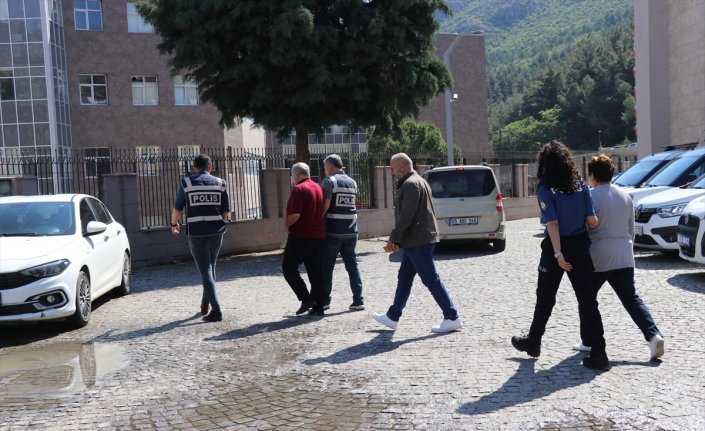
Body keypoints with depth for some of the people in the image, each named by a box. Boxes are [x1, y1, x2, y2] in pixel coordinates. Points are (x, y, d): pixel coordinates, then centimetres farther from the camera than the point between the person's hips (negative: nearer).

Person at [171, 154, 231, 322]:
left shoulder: (186, 183, -1)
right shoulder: (220, 183, 3)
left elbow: (177, 209, 3)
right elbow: (226, 213, 2)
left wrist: (174, 224, 22)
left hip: (197, 234, -2)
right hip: (216, 233, 3)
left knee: (206, 271, 1)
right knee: (211, 268, 20)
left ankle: (216, 310, -7)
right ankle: (205, 305, 31)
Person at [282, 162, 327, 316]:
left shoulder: (299, 189, -13)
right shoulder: (318, 188, 12)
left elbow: (295, 214, -22)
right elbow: (322, 211, 18)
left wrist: (286, 224, -5)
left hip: (300, 236, -7)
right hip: (318, 236, 8)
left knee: (289, 268, 5)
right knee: (316, 271, 9)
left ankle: (306, 299, -5)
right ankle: (318, 306, 10)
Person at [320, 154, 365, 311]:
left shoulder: (329, 181, -8)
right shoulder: (352, 182, 13)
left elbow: (325, 206, -14)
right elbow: (351, 205, 14)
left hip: (333, 231, -6)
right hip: (351, 231, 6)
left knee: (326, 267, 6)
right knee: (352, 265, 10)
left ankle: (324, 300, 12)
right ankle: (358, 300, 7)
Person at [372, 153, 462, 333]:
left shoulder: (411, 184, -15)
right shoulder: (417, 181, 19)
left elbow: (406, 216, -22)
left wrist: (393, 238, -15)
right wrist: (397, 240, 15)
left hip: (418, 241, -11)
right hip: (415, 241, 11)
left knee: (431, 279, -6)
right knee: (404, 278, 15)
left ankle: (452, 318, 0)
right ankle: (392, 317, 24)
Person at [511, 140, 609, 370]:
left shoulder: (545, 189, -10)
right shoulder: (580, 185, 2)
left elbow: (553, 223, -16)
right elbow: (592, 221, -1)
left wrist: (558, 254, -18)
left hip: (556, 248, -3)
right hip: (580, 246, 3)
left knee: (545, 298, 13)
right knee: (587, 300, 5)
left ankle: (533, 341, 30)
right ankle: (598, 353, 3)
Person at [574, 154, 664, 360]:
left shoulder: (591, 197, -12)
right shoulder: (625, 196, 10)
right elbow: (631, 228, 16)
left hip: (597, 258, -6)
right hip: (624, 257, 6)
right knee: (631, 298, 8)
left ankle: (588, 341, 16)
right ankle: (653, 335, -6)